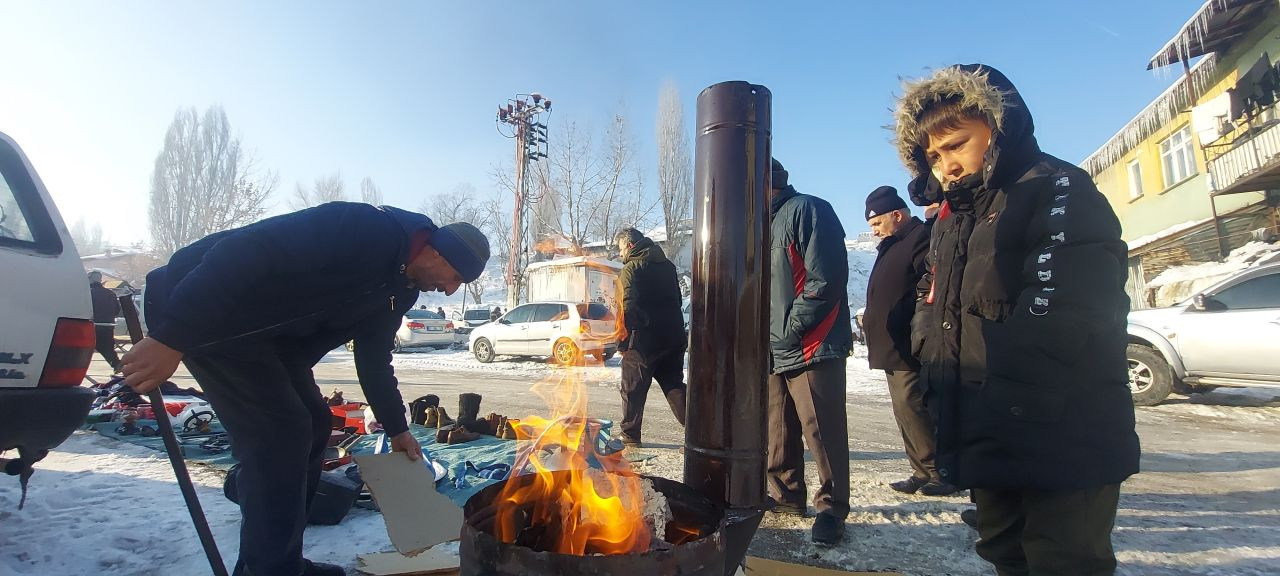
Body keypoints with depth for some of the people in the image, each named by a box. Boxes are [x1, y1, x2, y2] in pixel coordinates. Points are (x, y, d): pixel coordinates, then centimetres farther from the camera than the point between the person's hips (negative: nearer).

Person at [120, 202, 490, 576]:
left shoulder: (401, 287, 6)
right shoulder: (365, 230, -25)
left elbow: (374, 359, 14)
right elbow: (246, 253, -32)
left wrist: (397, 429, 17)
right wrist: (172, 338, -34)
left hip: (265, 332, 10)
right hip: (204, 310, -9)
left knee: (311, 425, 7)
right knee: (280, 434, -14)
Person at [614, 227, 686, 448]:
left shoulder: (632, 268, -9)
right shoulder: (667, 265, 15)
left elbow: (628, 308, -18)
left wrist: (622, 340, -13)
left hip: (643, 340, -7)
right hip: (672, 337, 7)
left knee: (633, 389, 7)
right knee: (674, 385, 12)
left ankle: (630, 436, 16)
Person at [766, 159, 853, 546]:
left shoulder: (807, 210, -7)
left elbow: (825, 278, -17)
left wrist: (792, 328, -16)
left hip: (812, 347, -9)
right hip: (775, 351, 9)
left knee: (821, 430, -3)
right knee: (778, 431, 14)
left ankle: (832, 508, 11)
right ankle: (786, 495, 29)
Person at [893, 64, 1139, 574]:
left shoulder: (1057, 189, -7)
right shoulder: (950, 221, 17)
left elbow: (1066, 314, -21)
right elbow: (933, 315, 20)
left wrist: (1012, 403, -24)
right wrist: (935, 375, 5)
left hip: (1062, 445, -8)